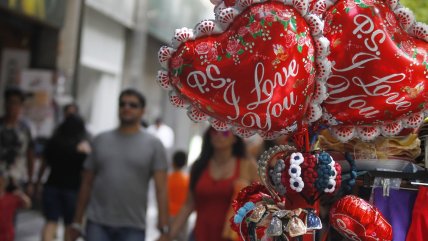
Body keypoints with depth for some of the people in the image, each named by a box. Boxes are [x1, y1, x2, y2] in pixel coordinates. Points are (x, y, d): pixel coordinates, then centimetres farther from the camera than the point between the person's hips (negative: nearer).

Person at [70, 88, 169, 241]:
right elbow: (87, 184, 11)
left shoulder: (153, 144, 1)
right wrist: (77, 222, 8)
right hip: (98, 223, 2)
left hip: (133, 228, -2)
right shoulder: (100, 141, 9)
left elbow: (161, 190, -5)